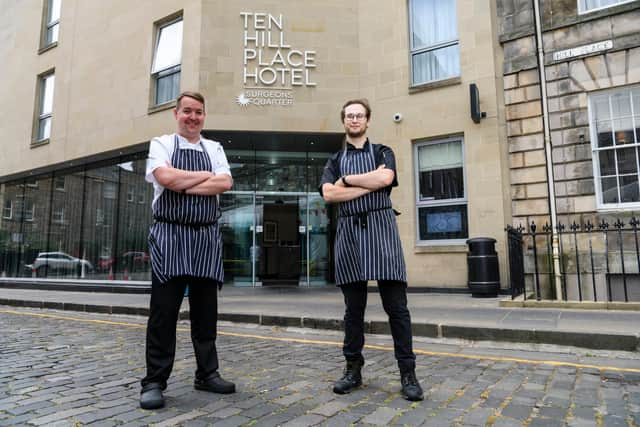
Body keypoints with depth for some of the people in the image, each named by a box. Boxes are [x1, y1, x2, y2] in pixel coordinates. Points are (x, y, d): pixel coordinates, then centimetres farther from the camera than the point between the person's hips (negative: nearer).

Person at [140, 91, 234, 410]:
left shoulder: (214, 149, 16)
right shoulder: (161, 144, 6)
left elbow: (225, 183, -1)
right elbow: (166, 177, -14)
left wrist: (184, 186, -8)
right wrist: (205, 175, -3)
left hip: (206, 237, 4)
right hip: (170, 235, -3)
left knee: (205, 310, 8)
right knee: (164, 310, -2)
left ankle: (207, 374, 20)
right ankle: (154, 381, 9)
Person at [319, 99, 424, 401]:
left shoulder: (382, 152, 14)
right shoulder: (334, 162, 17)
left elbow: (385, 178, -10)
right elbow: (329, 194, -3)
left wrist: (347, 180, -1)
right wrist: (370, 186, -6)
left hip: (380, 227, -1)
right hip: (349, 232, 2)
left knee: (396, 305, -2)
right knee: (353, 308, 7)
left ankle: (407, 372, 6)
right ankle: (353, 369, 19)